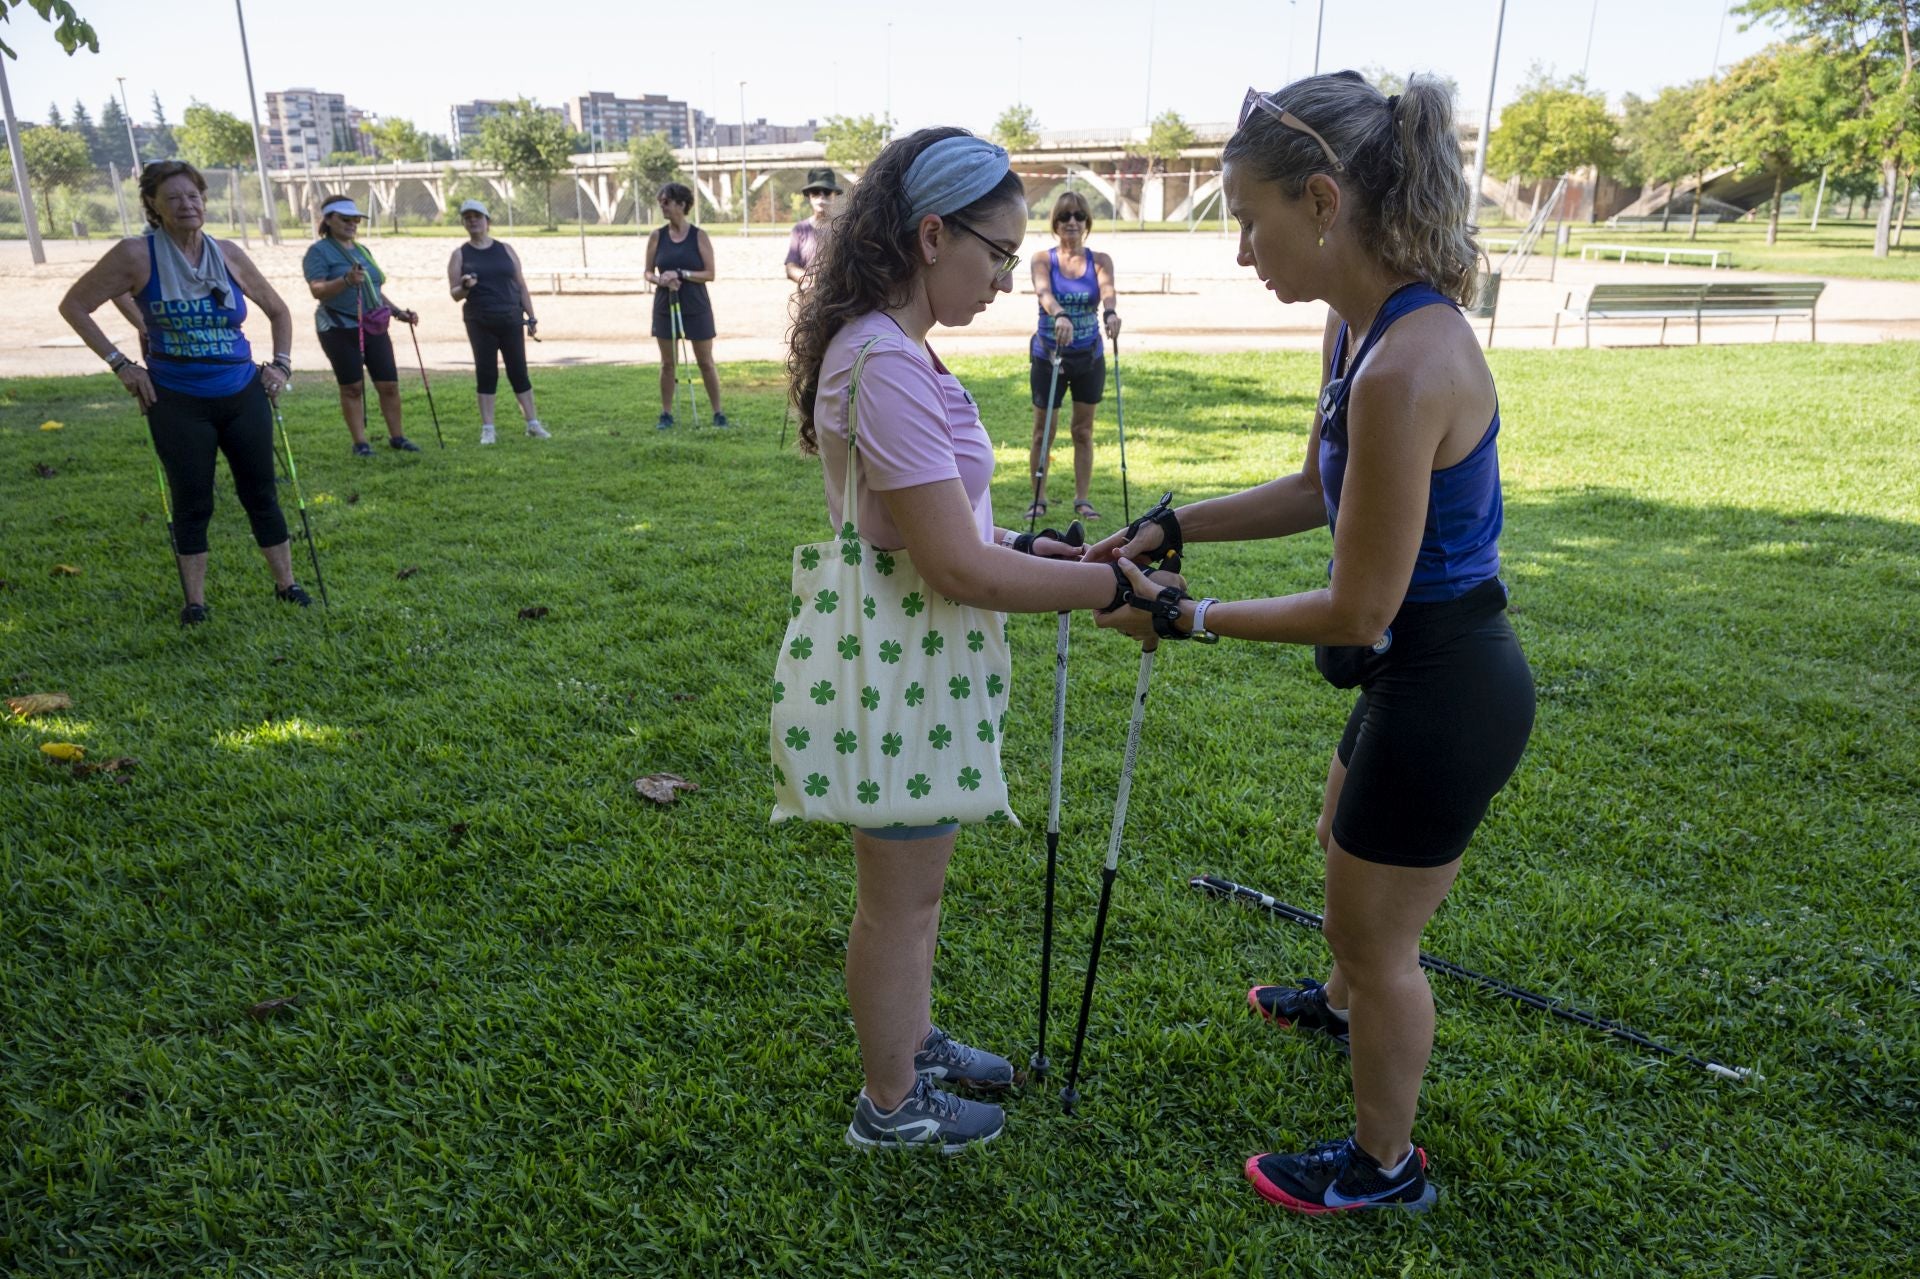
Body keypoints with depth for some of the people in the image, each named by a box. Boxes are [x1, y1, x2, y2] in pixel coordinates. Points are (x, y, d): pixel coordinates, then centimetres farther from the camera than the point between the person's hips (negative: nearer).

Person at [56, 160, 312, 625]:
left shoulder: (228, 255, 2)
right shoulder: (136, 255, -7)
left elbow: (278, 310, 16)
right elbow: (74, 305, -2)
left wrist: (281, 363, 6)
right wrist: (120, 364, -5)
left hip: (243, 395, 3)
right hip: (178, 403, -2)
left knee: (260, 492, 8)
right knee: (192, 504, 5)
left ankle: (286, 584, 20)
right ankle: (195, 601, 17)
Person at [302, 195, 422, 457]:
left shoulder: (362, 249, 17)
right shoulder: (319, 251, -4)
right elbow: (317, 290, -17)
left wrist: (398, 312, 14)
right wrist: (346, 280, -32)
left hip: (374, 327, 6)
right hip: (340, 329, -6)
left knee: (389, 384, 3)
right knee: (352, 387, -2)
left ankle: (397, 436, 14)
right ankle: (360, 442, 4)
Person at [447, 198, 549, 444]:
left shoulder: (505, 250, 9)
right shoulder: (460, 255, 6)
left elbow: (521, 285, 10)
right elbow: (454, 293, 4)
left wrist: (531, 316, 4)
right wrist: (465, 288, -18)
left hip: (511, 320, 1)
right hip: (479, 323, -1)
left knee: (518, 371, 2)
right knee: (485, 372, 0)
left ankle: (533, 424, 10)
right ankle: (487, 428, 5)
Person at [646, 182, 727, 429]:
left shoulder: (699, 236, -3)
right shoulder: (657, 237, 3)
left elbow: (710, 273, -7)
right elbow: (648, 273, 7)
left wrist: (681, 274, -19)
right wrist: (662, 280, -15)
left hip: (696, 307, -2)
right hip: (665, 306, 2)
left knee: (706, 362, 3)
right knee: (668, 363, 5)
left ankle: (718, 413, 10)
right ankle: (666, 414, 11)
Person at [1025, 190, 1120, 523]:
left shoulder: (1099, 261, 0)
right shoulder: (1043, 261, -4)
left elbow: (1107, 289, -21)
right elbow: (1043, 292, -25)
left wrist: (1110, 312, -45)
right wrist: (1059, 315, -47)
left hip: (1089, 358, 1)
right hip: (1048, 356, -1)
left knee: (1083, 431, 8)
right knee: (1043, 432, 4)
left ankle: (1082, 499, 17)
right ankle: (1039, 499, 16)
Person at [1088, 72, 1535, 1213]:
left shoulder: (1406, 367, -31)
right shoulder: (1360, 325, -1)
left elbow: (1357, 609, -26)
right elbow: (1316, 492, 11)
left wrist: (1188, 616, -16)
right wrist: (1168, 528, 4)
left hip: (1443, 691, -10)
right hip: (1429, 673, 10)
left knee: (1378, 936, 11)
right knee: (1347, 843, 33)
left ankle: (1385, 1167, 38)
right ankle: (1346, 1003, 65)